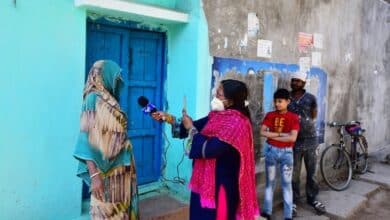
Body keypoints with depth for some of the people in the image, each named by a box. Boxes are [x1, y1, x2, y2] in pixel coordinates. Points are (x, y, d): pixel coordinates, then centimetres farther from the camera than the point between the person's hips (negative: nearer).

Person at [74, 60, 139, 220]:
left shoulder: (110, 100, 11)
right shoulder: (93, 100, -12)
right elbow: (87, 139, -18)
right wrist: (94, 174, -23)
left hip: (120, 168, 8)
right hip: (105, 171, -7)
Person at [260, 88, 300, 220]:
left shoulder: (293, 117, -5)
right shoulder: (270, 115, 1)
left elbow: (292, 137, -14)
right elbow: (262, 132, -9)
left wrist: (273, 136, -11)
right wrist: (280, 134, -14)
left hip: (286, 152, -2)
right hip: (271, 151, 2)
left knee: (287, 183, 4)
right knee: (269, 182, 11)